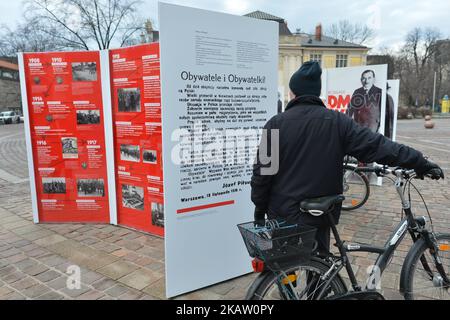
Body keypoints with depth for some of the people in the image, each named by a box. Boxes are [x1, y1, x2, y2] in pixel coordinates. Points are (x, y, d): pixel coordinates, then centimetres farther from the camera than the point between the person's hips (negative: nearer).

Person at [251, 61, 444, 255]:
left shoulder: (276, 124, -9)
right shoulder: (338, 122, -6)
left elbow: (261, 173, -7)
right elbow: (377, 146, -10)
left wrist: (259, 208, 4)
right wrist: (421, 163, -1)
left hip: (281, 214, -1)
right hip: (318, 216, 2)